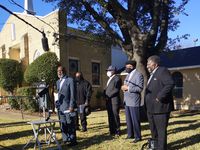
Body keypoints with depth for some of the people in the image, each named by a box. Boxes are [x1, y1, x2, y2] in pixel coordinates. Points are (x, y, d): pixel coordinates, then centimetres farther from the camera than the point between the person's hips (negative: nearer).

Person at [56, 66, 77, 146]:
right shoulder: (58, 82, 15)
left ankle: (73, 140, 10)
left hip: (68, 106, -6)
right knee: (63, 124, 10)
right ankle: (65, 138, 22)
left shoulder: (70, 80, -6)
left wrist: (71, 106, -14)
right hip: (60, 107, 6)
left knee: (70, 124, 0)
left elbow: (72, 94, -10)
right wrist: (57, 104, 11)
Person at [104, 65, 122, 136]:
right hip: (108, 101, 8)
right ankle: (112, 131, 19)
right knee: (110, 116, 11)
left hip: (114, 101, -8)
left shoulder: (117, 78, -7)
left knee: (115, 116, -2)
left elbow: (116, 89, -16)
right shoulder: (109, 79, 21)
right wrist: (105, 95, 3)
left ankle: (117, 131, 9)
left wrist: (108, 95, -17)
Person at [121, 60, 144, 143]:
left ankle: (138, 137, 10)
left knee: (135, 120, -1)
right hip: (127, 101, 8)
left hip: (134, 101, -8)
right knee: (128, 119, 14)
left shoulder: (138, 75, -9)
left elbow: (140, 88, -18)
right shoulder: (128, 75, 18)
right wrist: (123, 87, 0)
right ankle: (130, 134, 26)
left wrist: (128, 88, -19)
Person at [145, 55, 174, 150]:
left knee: (161, 130, 2)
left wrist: (159, 97, -25)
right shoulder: (152, 74, 17)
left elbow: (170, 84, -25)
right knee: (153, 129, 20)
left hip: (160, 107, -10)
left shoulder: (162, 71, -11)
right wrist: (147, 106, 12)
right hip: (151, 108, 10)